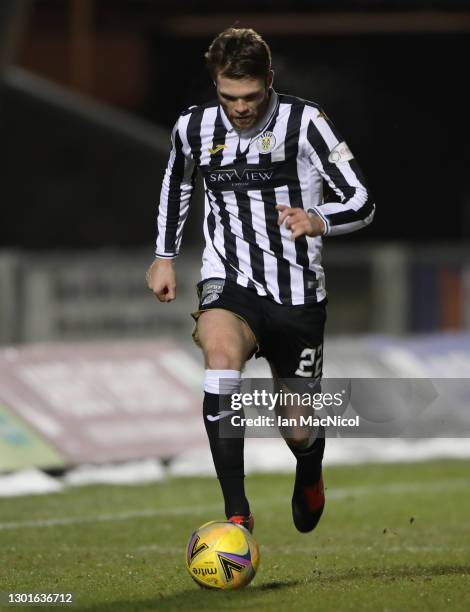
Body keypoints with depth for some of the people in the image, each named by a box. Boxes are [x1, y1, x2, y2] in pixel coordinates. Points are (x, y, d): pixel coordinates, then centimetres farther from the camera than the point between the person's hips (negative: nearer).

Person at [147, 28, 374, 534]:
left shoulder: (303, 122, -10)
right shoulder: (193, 128, 0)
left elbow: (361, 202, -12)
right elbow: (177, 181, 25)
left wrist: (319, 222, -32)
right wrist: (165, 255, 25)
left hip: (298, 293, 0)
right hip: (229, 284, 1)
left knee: (299, 431, 7)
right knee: (221, 351, -35)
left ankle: (309, 474, 50)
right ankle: (236, 513, -37)